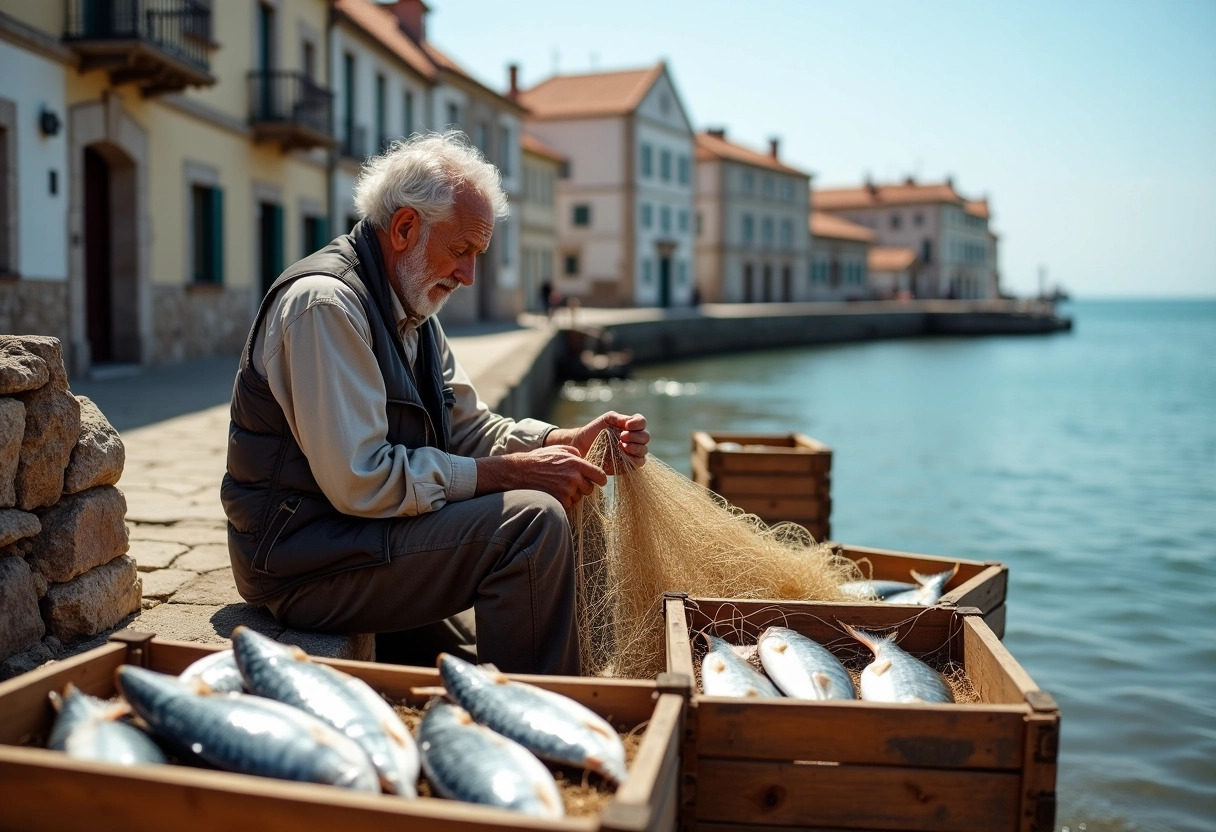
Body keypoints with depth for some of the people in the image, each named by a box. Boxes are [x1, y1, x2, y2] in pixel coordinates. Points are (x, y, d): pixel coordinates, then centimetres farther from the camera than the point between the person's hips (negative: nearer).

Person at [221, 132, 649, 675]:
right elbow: (360, 480, -26)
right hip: (304, 562, -10)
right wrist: (510, 472, -23)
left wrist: (565, 441, -4)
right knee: (534, 520, -23)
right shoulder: (324, 303, -20)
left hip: (359, 530, 10)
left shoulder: (411, 308, 12)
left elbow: (466, 426, 14)